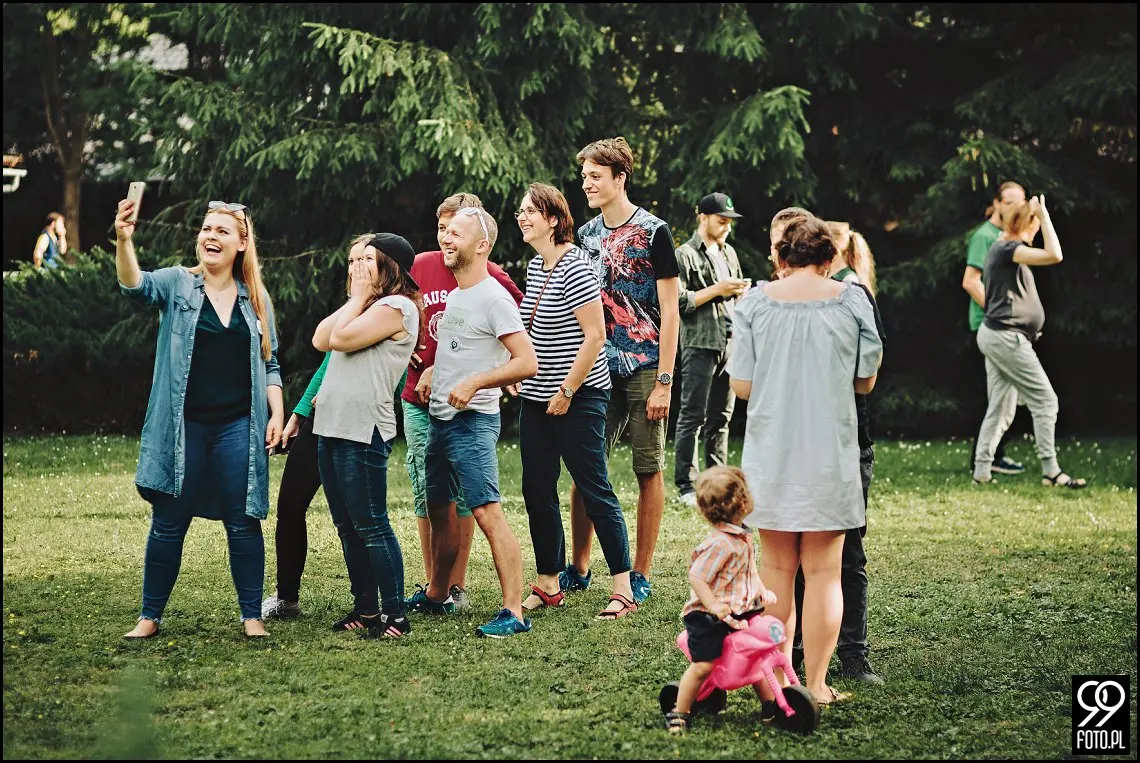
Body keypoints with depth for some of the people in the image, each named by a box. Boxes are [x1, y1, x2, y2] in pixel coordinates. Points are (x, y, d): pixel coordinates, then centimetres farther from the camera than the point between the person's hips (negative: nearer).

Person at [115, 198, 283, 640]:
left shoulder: (256, 298, 9)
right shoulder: (177, 284, 1)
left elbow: (269, 365, 13)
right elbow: (136, 286, -21)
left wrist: (277, 414, 1)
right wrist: (123, 241, -39)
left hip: (237, 428, 2)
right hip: (184, 426, -1)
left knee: (243, 522, 3)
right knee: (168, 523, 4)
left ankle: (252, 616, 13)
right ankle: (150, 616, 16)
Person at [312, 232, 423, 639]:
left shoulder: (397, 307, -9)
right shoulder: (366, 308, 20)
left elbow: (341, 339, -17)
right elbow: (321, 340, 10)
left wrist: (359, 298, -4)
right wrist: (354, 299, 9)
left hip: (364, 431, -10)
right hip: (332, 426, 10)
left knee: (371, 526, -8)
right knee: (347, 526, 13)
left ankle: (395, 616, -4)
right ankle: (365, 609, 20)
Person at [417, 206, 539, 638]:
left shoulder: (493, 298, -14)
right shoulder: (455, 295, 15)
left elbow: (527, 363, -20)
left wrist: (474, 383, -25)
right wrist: (432, 371, 12)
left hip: (472, 421, -10)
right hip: (439, 418, 10)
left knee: (487, 512, -16)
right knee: (439, 509, 18)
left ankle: (514, 611, -20)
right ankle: (437, 594, 33)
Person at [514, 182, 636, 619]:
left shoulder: (574, 268, -16)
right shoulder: (535, 266, 11)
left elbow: (595, 335, -19)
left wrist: (566, 392, -17)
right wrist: (519, 375, 15)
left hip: (578, 397, -9)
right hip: (537, 398, 9)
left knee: (594, 490, -6)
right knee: (537, 490, 9)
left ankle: (623, 590, -1)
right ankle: (547, 586, 18)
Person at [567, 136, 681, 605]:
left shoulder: (652, 232, -5)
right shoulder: (586, 235, 10)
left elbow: (669, 312, -7)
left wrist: (663, 382, -12)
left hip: (644, 369, -5)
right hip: (599, 370, 5)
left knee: (648, 471, 2)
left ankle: (641, 575, 9)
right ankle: (578, 570, 13)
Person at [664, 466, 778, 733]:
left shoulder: (743, 538, 7)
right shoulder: (720, 543, -23)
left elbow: (750, 570, 21)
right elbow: (696, 577, -23)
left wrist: (762, 590, 6)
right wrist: (713, 606, -29)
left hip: (737, 615, 9)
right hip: (706, 618, -9)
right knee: (703, 665, -12)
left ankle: (771, 705, 24)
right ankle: (679, 713, 2)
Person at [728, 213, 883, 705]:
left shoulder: (755, 302, -3)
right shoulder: (852, 301, -4)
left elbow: (741, 385, -4)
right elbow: (866, 380, 4)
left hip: (770, 452, 1)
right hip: (831, 454, -1)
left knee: (778, 566, 13)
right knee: (823, 571, 6)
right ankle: (815, 684, 6)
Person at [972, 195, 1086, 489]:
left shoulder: (1001, 248, 16)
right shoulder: (1008, 249, -15)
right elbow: (1054, 255, -27)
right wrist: (1044, 214, -21)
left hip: (995, 335, 10)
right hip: (1007, 337, -10)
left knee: (1001, 409, 11)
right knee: (1045, 400, -6)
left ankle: (981, 470, 8)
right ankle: (1050, 471, -6)